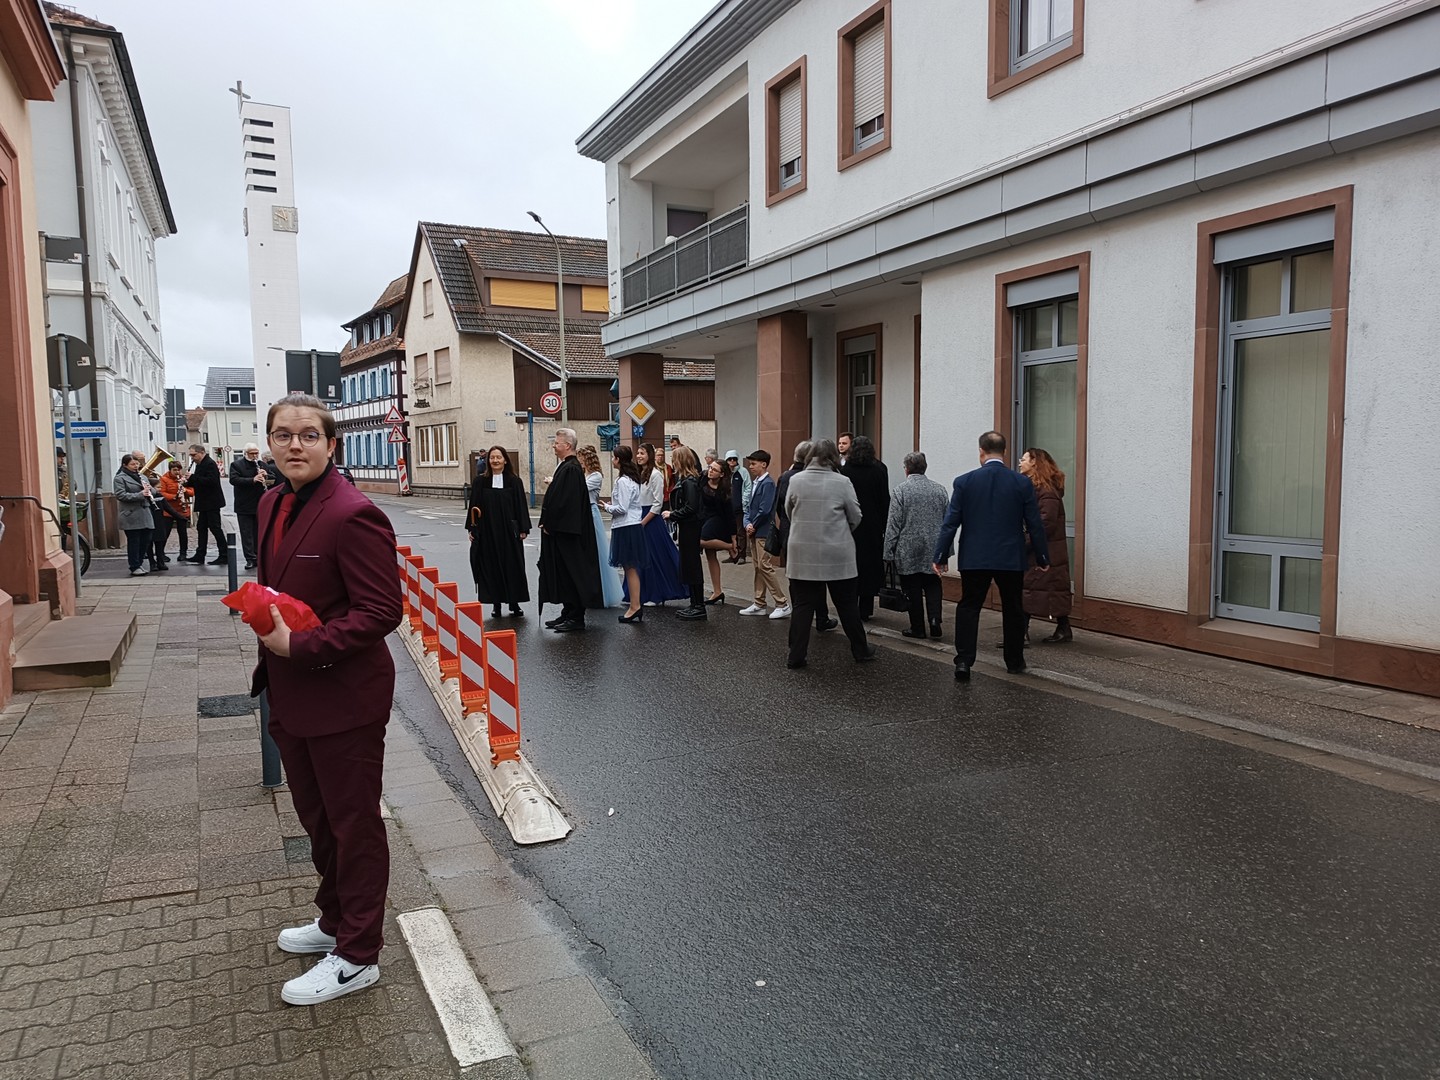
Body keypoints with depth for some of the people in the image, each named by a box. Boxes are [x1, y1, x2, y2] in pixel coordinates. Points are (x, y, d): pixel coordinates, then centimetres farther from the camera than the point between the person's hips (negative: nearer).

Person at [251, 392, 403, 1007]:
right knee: (316, 818, 24)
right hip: (291, 696, 9)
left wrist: (300, 646, -23)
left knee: (353, 825, 7)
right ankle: (334, 920, 45)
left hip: (343, 698, -9)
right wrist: (268, 627, 3)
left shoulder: (353, 515, -21)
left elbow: (382, 611, -23)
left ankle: (357, 956, 24)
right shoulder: (272, 504, 8)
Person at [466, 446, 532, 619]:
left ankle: (514, 603, 15)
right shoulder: (480, 481, 1)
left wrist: (523, 529, -3)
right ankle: (496, 603, 13)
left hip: (509, 531, 0)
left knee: (512, 566, 4)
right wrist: (472, 529, -2)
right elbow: (473, 506, 2)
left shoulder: (514, 481, 0)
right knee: (491, 566, 4)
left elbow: (521, 506, 1)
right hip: (487, 531, 0)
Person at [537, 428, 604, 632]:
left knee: (570, 572, -3)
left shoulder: (570, 469, -17)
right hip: (560, 529, 10)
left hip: (565, 531, -10)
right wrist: (547, 522, 13)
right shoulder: (568, 467, 13)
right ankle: (568, 614, 21)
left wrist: (548, 523, -14)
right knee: (564, 573, 14)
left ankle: (575, 617, 3)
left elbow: (563, 501, -22)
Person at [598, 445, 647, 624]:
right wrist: (612, 504, 13)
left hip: (626, 528, -9)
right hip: (632, 526, 9)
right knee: (632, 568, 12)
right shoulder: (632, 478, 12)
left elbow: (622, 508, -19)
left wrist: (607, 507, -4)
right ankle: (635, 604, 16)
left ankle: (635, 606, 0)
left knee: (630, 568, -4)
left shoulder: (623, 481, -16)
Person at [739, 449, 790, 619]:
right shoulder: (755, 482, 13)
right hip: (754, 532, 9)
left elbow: (764, 510, -20)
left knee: (765, 567, -9)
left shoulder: (767, 483, -14)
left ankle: (783, 605, -4)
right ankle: (759, 605, 20)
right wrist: (747, 523, -2)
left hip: (764, 532, -9)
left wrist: (753, 525, -9)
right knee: (758, 567, 13)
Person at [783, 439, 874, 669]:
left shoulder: (795, 480, -4)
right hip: (837, 555, -1)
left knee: (802, 605, 6)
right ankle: (860, 650, 24)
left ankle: (796, 656, 7)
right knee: (846, 604, 12)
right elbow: (855, 517, 0)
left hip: (803, 554, 1)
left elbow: (789, 512, 8)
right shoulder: (842, 483, -8)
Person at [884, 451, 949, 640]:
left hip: (909, 551, -3)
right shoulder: (939, 490, 5)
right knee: (933, 587, 12)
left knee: (913, 591, 5)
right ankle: (935, 621, -4)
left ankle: (917, 628, 11)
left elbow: (893, 525, -10)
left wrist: (889, 552, -5)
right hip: (934, 550, 3)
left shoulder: (901, 490, -8)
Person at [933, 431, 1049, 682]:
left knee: (968, 608, 6)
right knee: (1013, 610, 16)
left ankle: (963, 661, -5)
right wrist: (1042, 557, 11)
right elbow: (1035, 525, -1)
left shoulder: (964, 481, -6)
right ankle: (1014, 661, 26)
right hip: (1011, 558, 1)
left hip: (974, 558, -1)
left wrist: (940, 556, 2)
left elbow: (950, 522, -5)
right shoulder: (1022, 483, -4)